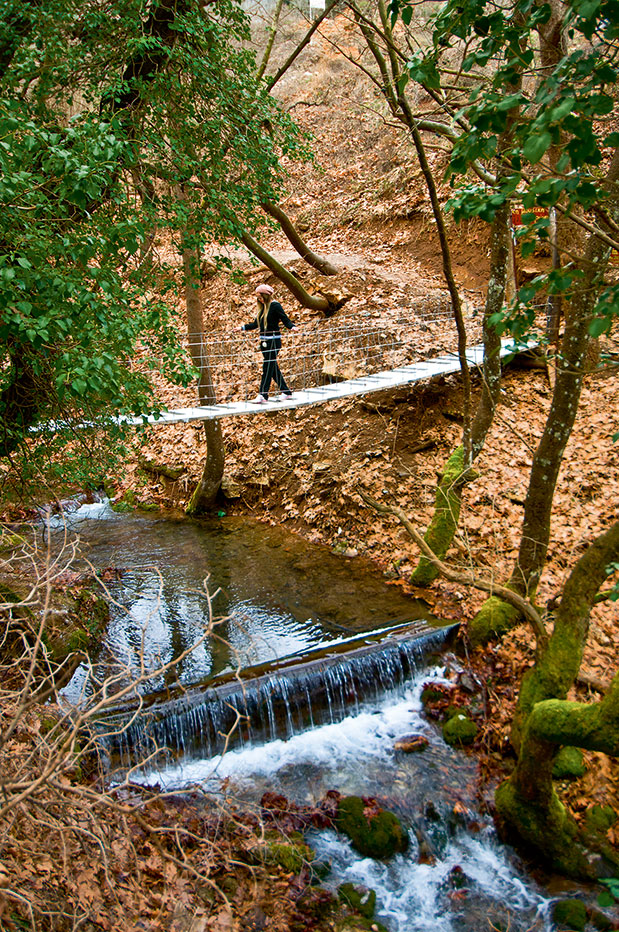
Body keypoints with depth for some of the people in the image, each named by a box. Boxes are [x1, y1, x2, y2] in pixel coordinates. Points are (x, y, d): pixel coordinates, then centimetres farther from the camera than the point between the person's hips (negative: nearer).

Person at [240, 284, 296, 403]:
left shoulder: (275, 306, -8)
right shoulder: (263, 307, 15)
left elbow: (285, 319, -12)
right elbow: (256, 324, 23)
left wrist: (292, 327, -31)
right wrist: (243, 327, 26)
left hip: (273, 341, -8)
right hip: (264, 341, 8)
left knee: (267, 368, -9)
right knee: (273, 368, 10)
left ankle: (262, 395, -9)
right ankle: (286, 392, 18)